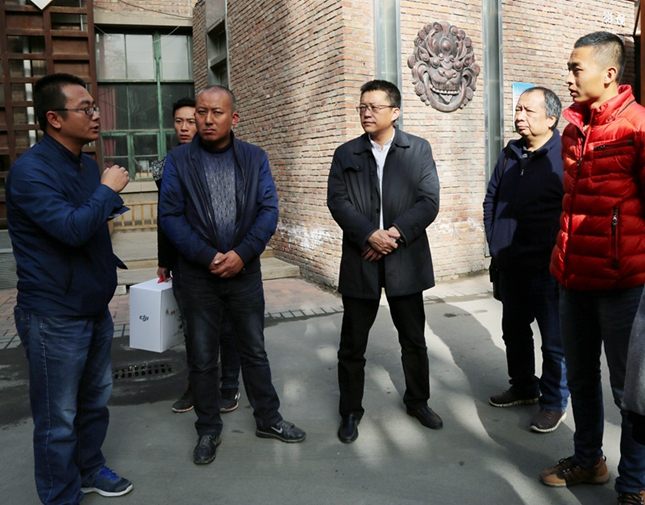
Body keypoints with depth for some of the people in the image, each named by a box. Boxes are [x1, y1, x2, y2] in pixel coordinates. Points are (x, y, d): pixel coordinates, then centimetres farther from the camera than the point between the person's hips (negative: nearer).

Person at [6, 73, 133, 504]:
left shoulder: (87, 164, 10)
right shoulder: (30, 170, -17)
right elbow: (72, 228, -29)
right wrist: (107, 190, -17)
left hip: (95, 307, 8)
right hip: (55, 318, -8)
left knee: (96, 401, 21)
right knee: (58, 418, 5)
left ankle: (89, 469, 41)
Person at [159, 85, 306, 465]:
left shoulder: (255, 158, 2)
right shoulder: (178, 160, -2)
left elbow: (269, 209, -4)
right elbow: (170, 215, -7)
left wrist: (242, 253, -16)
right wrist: (207, 257, -16)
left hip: (245, 270, 1)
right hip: (199, 275, -1)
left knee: (255, 351, 13)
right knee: (203, 358, 10)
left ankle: (268, 419, 31)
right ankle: (209, 430, 28)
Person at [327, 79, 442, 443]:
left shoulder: (419, 150, 4)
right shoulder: (346, 154, 6)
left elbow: (429, 201, -4)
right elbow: (338, 202, -4)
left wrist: (395, 233, -16)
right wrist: (370, 235, -18)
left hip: (406, 260, 0)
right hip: (360, 260, 0)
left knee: (414, 340, 14)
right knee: (352, 344, 7)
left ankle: (418, 401, 35)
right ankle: (351, 411, 24)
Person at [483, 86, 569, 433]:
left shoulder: (565, 155, -11)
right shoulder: (510, 154, 10)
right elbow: (491, 199, 18)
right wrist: (495, 243, 10)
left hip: (547, 270, -7)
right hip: (509, 266, 7)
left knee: (554, 340, 5)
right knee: (514, 331, 19)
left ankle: (554, 401, 21)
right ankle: (524, 387, 37)